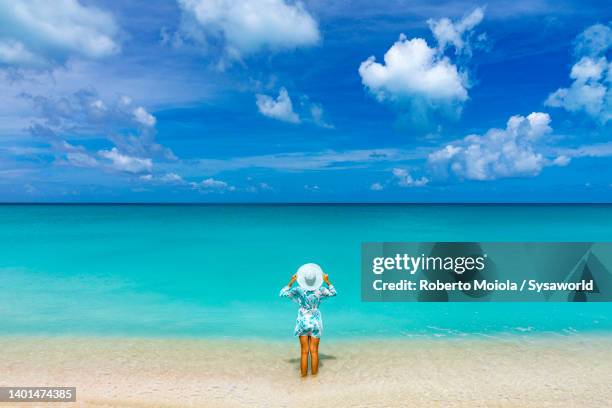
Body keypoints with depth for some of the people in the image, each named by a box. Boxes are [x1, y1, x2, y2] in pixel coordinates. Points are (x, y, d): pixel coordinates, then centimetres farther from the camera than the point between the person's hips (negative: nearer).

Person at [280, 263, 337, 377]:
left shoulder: (299, 289, -14)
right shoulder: (320, 290, -10)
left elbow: (282, 293, -7)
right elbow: (333, 293, 7)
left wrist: (291, 282, -12)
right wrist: (327, 281, -4)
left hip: (303, 321, 0)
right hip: (316, 322, 0)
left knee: (304, 352, 6)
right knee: (314, 352, 8)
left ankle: (303, 377, 11)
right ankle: (314, 377, 13)